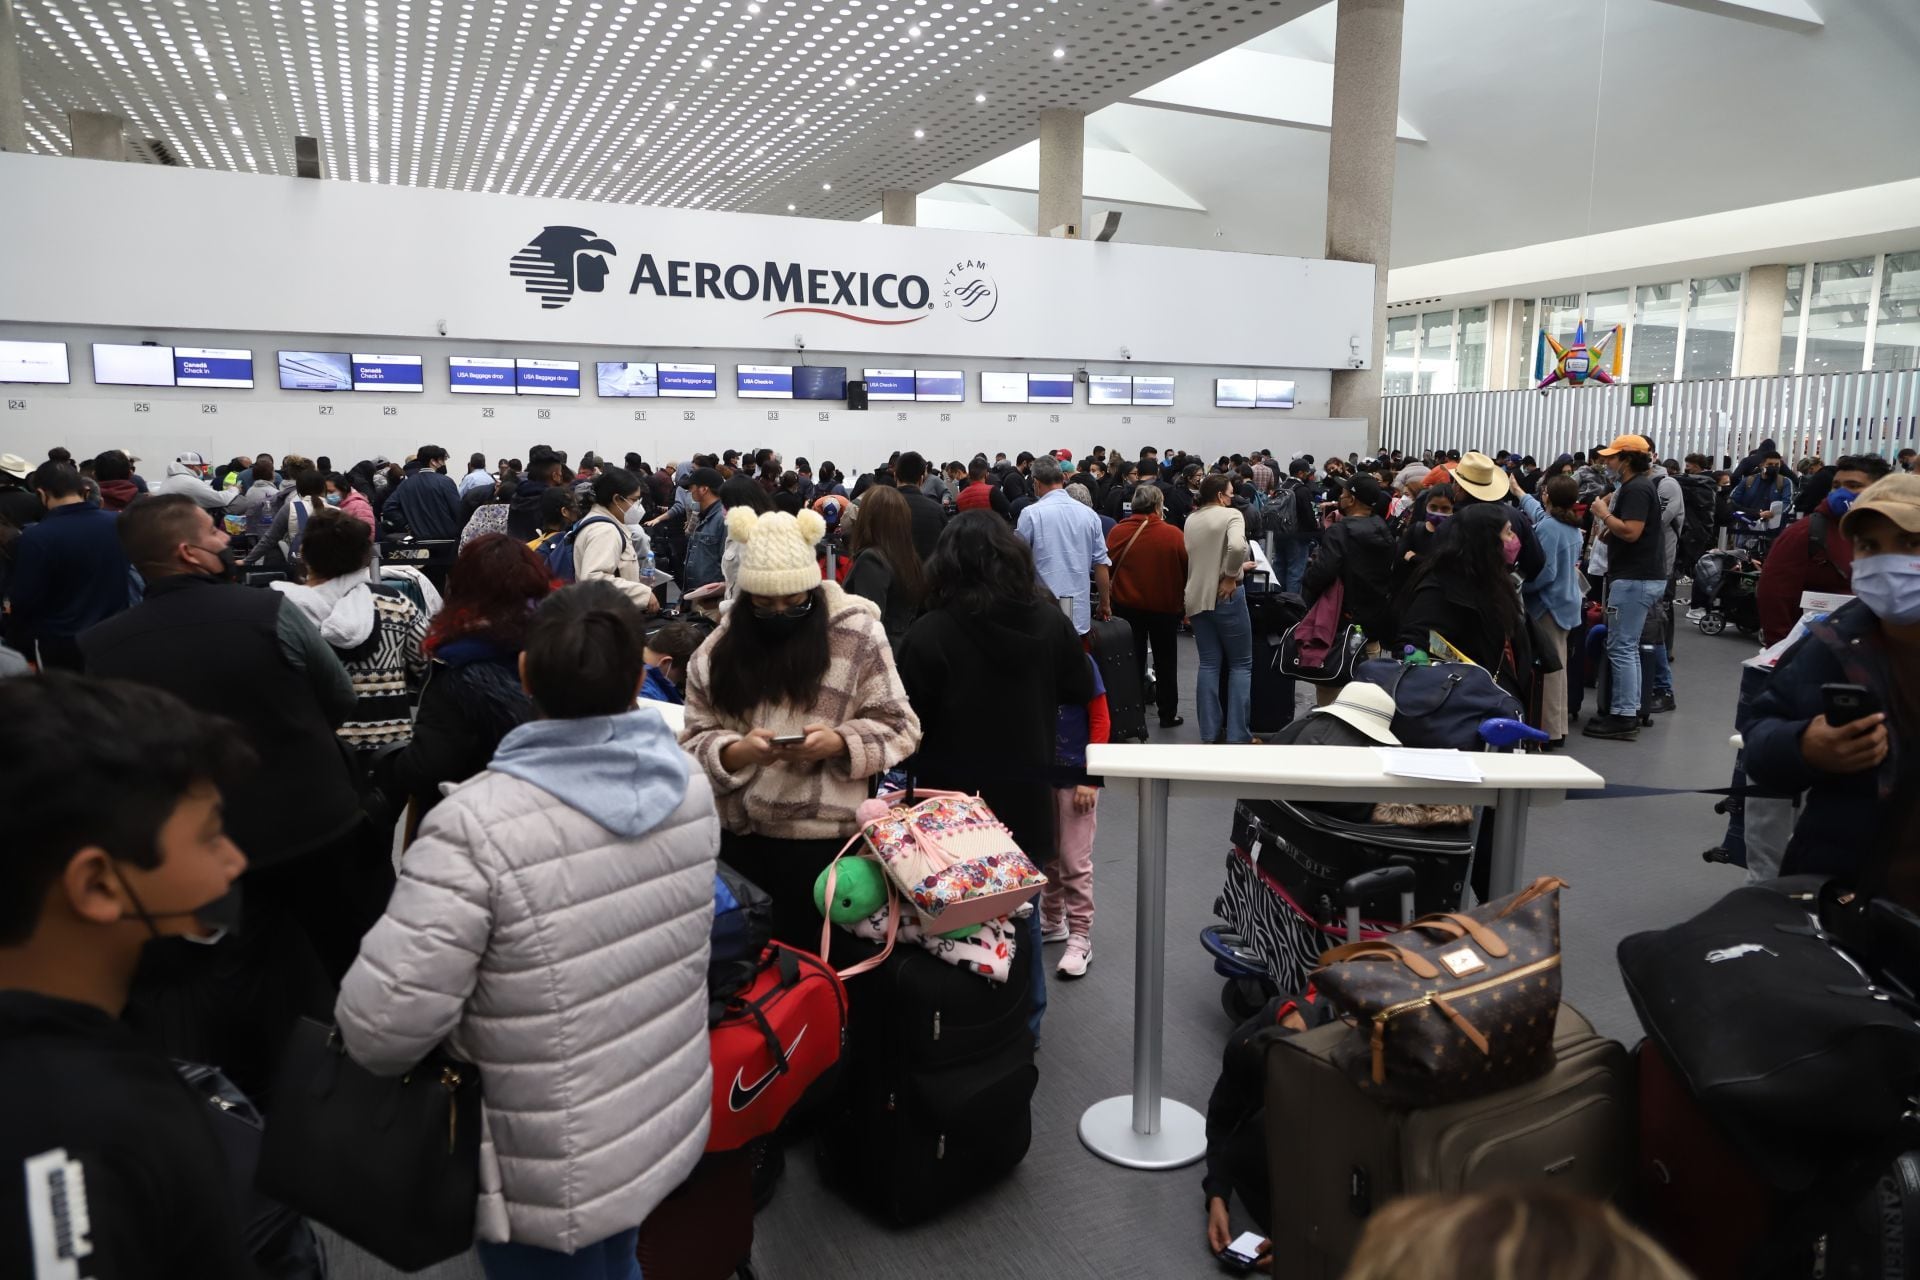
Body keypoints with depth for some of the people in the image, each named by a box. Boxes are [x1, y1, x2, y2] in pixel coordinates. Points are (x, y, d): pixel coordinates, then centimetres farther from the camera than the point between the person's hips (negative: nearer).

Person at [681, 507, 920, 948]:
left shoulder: (857, 633, -6)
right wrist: (735, 752, -17)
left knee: (807, 958, 9)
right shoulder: (719, 647, 5)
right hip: (736, 832, 4)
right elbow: (695, 739, 4)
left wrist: (839, 743, -21)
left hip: (821, 835, -3)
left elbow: (897, 727, -4)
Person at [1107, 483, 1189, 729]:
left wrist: (1111, 597, 15)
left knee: (1132, 661, 12)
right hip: (1165, 607, -1)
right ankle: (1168, 714, 20)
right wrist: (1184, 605, 10)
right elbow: (1188, 571, -6)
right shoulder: (1174, 535, -15)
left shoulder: (1117, 532, -11)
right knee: (1165, 663, 14)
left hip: (1127, 606, 1)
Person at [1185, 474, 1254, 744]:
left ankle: (1210, 732, 9)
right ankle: (1237, 734, 2)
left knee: (1208, 664, 10)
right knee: (1241, 664, 5)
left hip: (1197, 597, 6)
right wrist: (1230, 577, -15)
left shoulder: (1191, 520, 10)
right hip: (1226, 596, -6)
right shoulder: (1231, 515, -9)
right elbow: (1237, 546, -29)